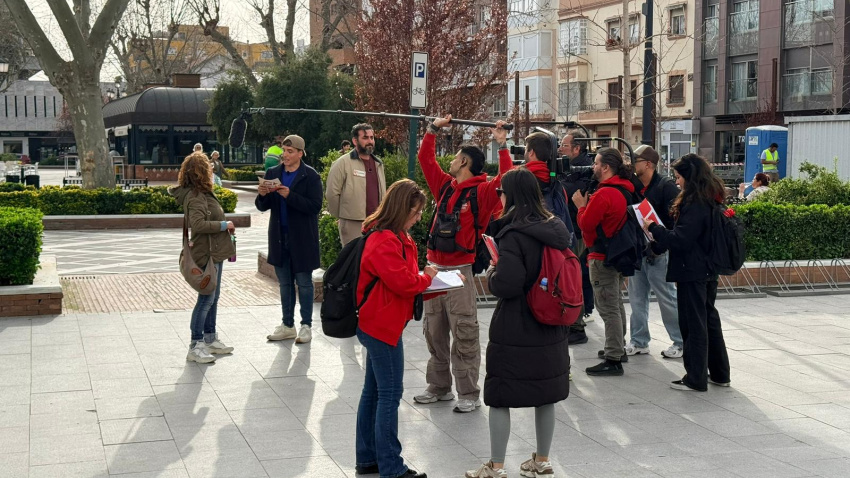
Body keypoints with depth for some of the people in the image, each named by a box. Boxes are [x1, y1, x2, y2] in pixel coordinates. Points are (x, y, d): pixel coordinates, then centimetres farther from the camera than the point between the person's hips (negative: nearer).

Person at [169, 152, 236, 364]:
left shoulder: (202, 193, 12)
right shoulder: (195, 197, -20)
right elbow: (198, 224, -32)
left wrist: (224, 226, 6)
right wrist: (224, 225, -23)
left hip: (214, 252, 11)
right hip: (207, 253, -11)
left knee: (213, 298, 18)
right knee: (206, 299, -6)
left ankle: (210, 339, 28)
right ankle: (195, 347, 0)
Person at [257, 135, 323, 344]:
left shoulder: (310, 176, -8)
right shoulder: (273, 174, 8)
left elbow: (315, 206, -17)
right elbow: (263, 206, 9)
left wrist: (289, 195, -25)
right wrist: (262, 196, -14)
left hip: (302, 238, -5)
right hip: (280, 237, 5)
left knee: (304, 282, 4)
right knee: (285, 283, 13)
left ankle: (306, 326, 13)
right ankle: (287, 325, 22)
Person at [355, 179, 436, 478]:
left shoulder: (395, 237, 12)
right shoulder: (384, 241, -21)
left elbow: (403, 280, 16)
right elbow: (404, 283, -23)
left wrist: (424, 279, 0)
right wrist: (427, 277, -6)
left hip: (378, 324, 11)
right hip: (383, 326, -11)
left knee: (373, 391, 15)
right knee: (390, 395, -3)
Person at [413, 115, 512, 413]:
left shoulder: (481, 192, -8)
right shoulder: (445, 185, 10)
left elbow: (506, 179, -24)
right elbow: (425, 158, 19)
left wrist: (502, 146, -23)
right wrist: (433, 130, 17)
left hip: (459, 272, -7)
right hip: (434, 268, 7)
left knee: (464, 335, -3)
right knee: (434, 332, 14)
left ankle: (469, 394, 3)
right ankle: (439, 386, 25)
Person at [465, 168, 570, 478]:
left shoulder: (514, 235, -19)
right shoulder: (556, 229, 5)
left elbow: (506, 284, -24)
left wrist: (491, 273, -4)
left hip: (514, 330, -7)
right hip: (549, 328, 7)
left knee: (499, 396, 4)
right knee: (545, 395, 14)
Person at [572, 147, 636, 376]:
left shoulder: (604, 194, -22)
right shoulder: (626, 189, 8)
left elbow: (586, 224, -18)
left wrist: (581, 205, -3)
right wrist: (590, 203, 5)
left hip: (602, 257, -10)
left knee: (608, 307, -7)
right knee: (616, 303, 21)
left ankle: (613, 360, -4)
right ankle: (618, 348, 34)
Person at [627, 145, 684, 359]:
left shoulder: (666, 186, -10)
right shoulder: (634, 185, 10)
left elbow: (675, 219, -15)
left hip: (658, 252, -7)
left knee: (667, 298, -1)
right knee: (637, 298, 11)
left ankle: (681, 342, 10)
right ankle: (639, 341, 20)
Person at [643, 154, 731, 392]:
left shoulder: (695, 205, -19)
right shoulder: (710, 201, 11)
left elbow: (680, 239, -22)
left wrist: (653, 228, -11)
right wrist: (660, 237, 13)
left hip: (692, 273, -10)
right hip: (708, 271, 10)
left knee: (693, 324, -3)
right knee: (709, 319, 16)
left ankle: (695, 379, 4)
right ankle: (719, 374, 25)